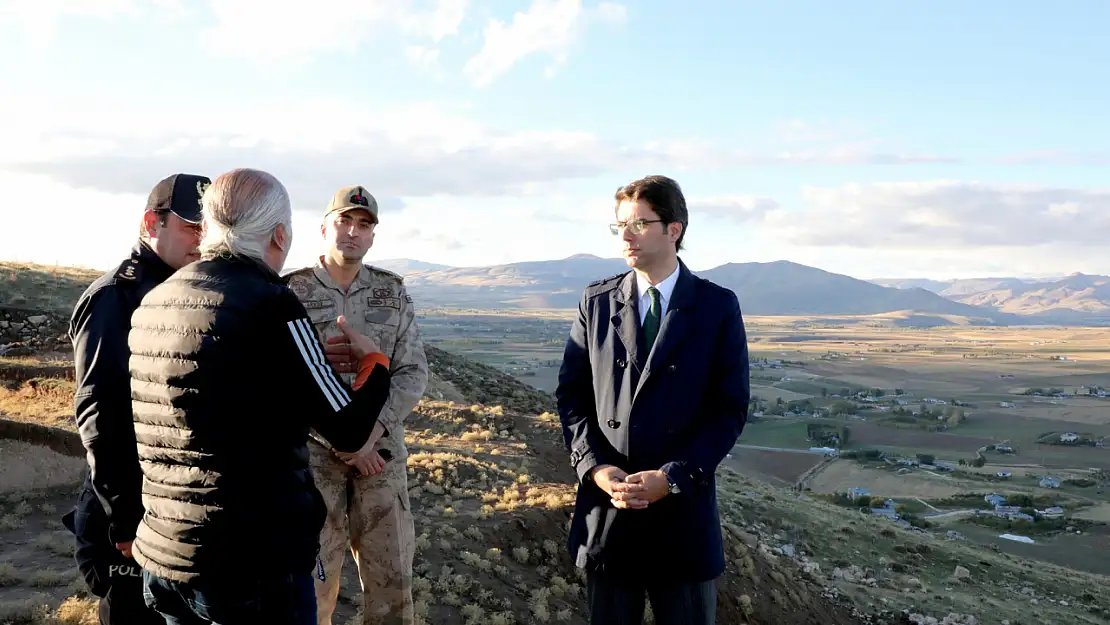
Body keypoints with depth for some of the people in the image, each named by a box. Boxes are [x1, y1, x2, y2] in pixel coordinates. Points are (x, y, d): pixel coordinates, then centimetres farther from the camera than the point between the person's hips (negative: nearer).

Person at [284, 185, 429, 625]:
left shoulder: (393, 294, 4)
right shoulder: (290, 294, -5)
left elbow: (412, 374, 0)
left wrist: (370, 430, -14)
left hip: (381, 451, 3)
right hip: (312, 452, -2)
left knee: (391, 574, 8)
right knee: (314, 574, 4)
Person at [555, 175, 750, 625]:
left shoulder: (717, 307, -2)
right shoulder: (596, 302, 4)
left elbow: (730, 408, -5)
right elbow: (571, 394, 4)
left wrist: (671, 477, -15)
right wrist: (595, 467, -10)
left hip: (683, 507, -1)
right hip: (606, 503, 2)